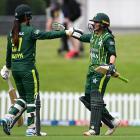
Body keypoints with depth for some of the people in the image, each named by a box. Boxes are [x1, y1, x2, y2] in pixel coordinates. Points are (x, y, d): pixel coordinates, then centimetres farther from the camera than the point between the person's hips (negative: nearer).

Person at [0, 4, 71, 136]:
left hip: (15, 69, 7)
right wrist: (65, 32, -21)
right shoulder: (29, 31, -11)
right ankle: (31, 128, 2)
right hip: (27, 69, -7)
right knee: (32, 98, 1)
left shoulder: (12, 33, 10)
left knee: (23, 97, 18)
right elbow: (47, 35, -21)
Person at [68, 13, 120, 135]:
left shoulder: (107, 37, -12)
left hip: (102, 71, -9)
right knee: (88, 99, 8)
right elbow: (81, 36, 28)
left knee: (96, 100, -12)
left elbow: (112, 53, -21)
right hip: (92, 70, 9)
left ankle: (94, 129, -10)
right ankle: (112, 122, 15)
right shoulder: (93, 35, 13)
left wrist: (111, 65, -38)